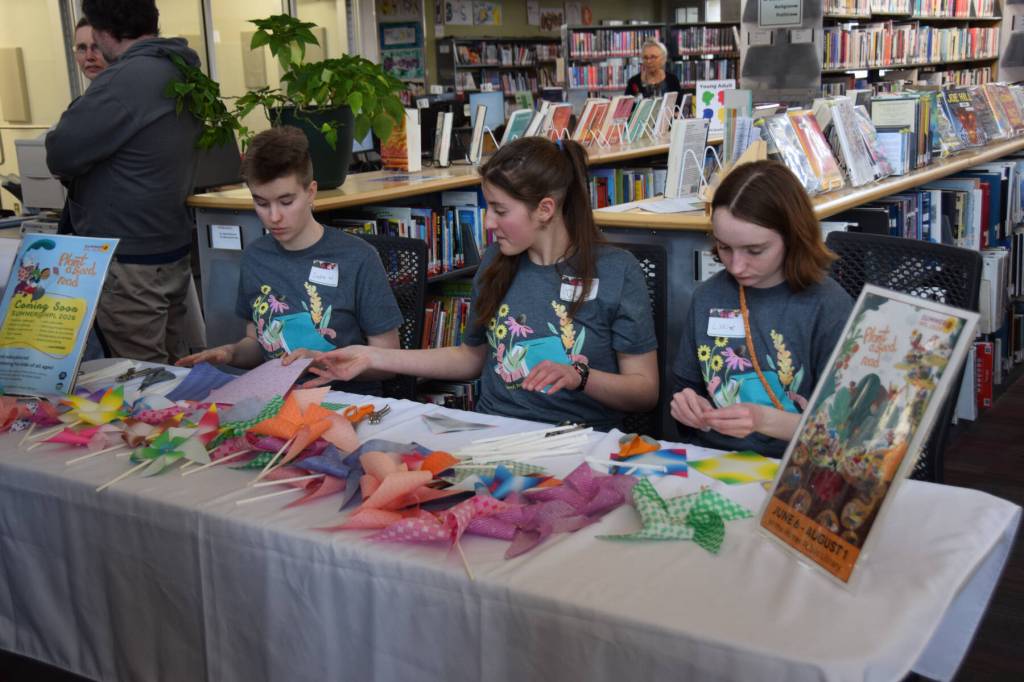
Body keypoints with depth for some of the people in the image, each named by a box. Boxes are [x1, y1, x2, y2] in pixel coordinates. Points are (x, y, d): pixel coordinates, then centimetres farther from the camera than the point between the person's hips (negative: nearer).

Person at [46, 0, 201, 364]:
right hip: (173, 248, 9)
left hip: (130, 262, -9)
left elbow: (61, 155, -18)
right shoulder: (183, 71, 7)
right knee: (173, 371, 16)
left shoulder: (125, 79, -20)